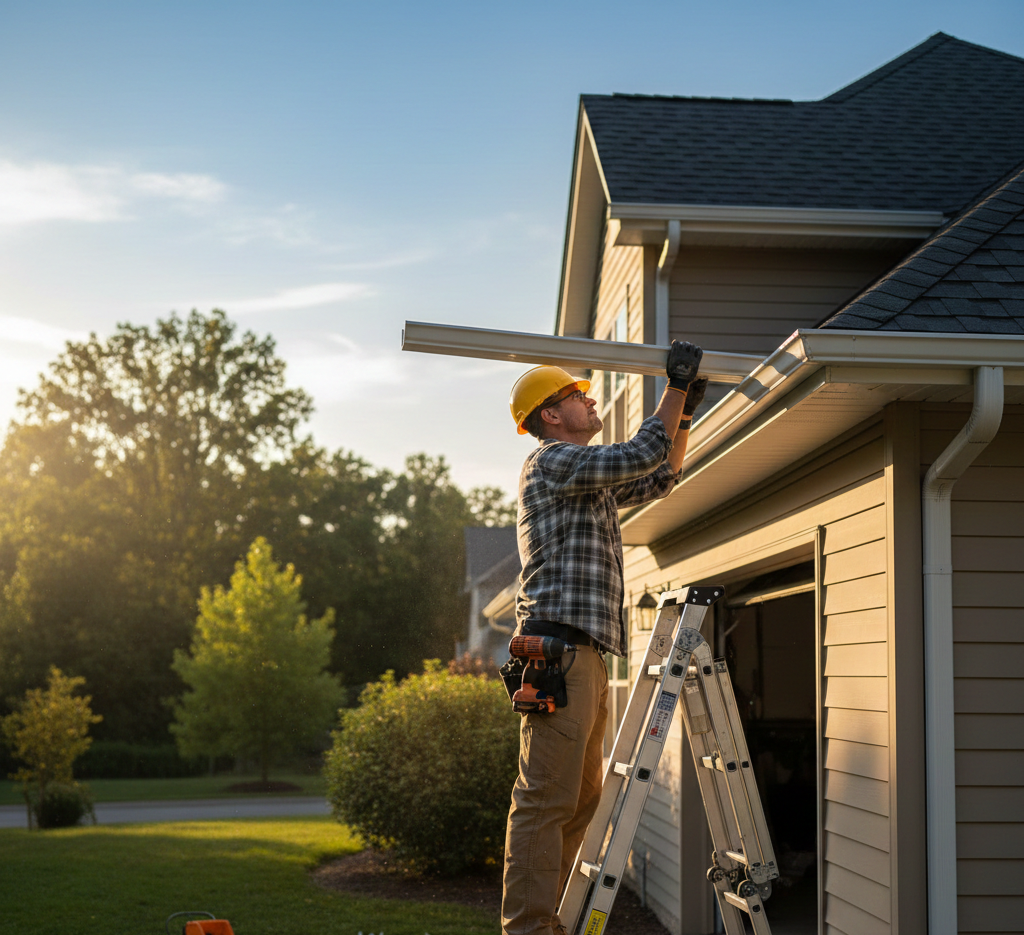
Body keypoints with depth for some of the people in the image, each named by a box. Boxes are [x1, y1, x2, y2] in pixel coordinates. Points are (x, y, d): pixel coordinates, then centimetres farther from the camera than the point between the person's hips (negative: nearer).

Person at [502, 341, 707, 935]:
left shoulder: (596, 479, 26)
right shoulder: (552, 461, -3)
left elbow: (662, 479, 33)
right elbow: (642, 457, -11)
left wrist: (686, 411, 22)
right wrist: (677, 388, -3)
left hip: (589, 653, 10)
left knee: (580, 798, 10)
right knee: (546, 798, -13)